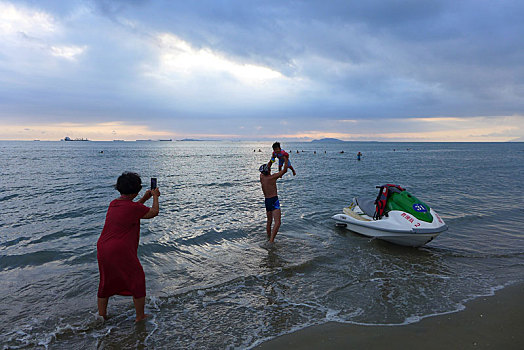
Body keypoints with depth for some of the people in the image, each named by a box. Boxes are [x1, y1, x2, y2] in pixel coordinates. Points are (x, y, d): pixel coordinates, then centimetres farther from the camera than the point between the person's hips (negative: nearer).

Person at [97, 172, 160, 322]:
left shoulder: (113, 204, 7)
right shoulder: (134, 207, -16)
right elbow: (154, 212, 0)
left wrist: (145, 198, 28)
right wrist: (155, 197, 15)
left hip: (103, 248, 8)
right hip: (121, 252, -7)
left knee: (106, 282, 24)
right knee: (138, 281, 12)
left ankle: (101, 315, 38)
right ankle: (140, 317, 22)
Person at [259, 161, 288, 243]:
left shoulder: (261, 177, 4)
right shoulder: (272, 177, -13)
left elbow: (267, 167, 25)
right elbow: (285, 170, -3)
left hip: (266, 201, 8)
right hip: (274, 200, -7)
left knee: (269, 221, 21)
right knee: (277, 222, -11)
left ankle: (269, 238, 30)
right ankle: (271, 240, -21)